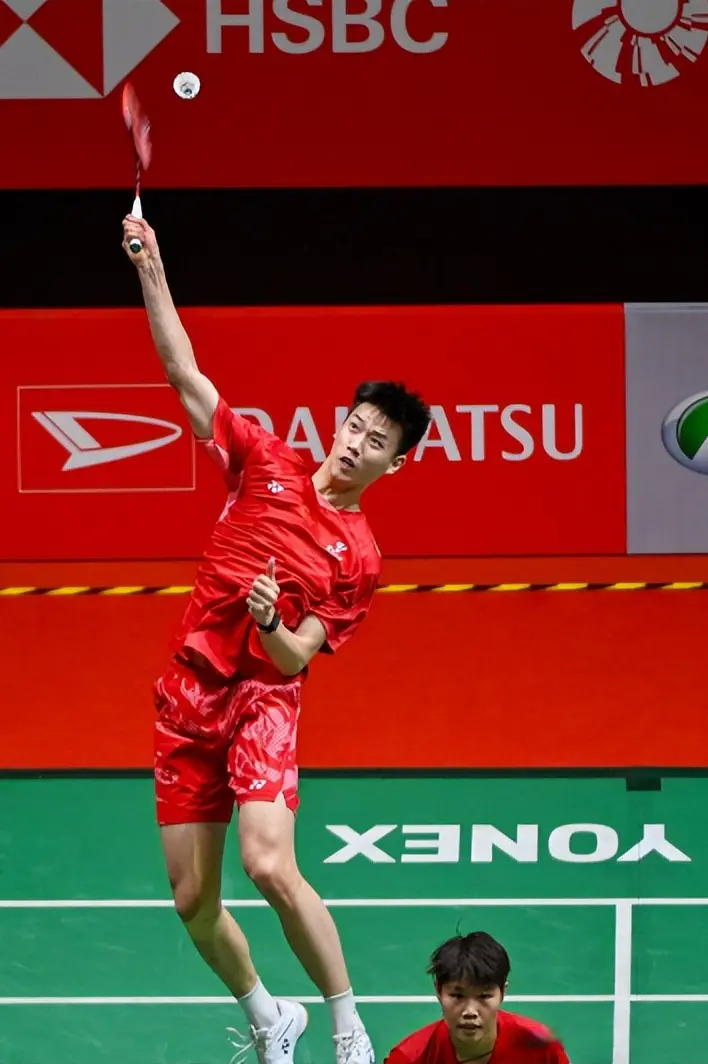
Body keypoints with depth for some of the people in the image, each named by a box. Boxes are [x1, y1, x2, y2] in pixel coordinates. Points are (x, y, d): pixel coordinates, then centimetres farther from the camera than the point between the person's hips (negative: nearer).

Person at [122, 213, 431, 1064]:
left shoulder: (359, 556, -2)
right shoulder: (265, 463, 5)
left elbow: (295, 659, -7)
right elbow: (184, 374, 2)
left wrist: (270, 623, -29)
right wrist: (151, 270, -7)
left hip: (263, 699, -3)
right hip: (187, 696, 3)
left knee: (271, 866, -24)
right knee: (193, 900, 4)